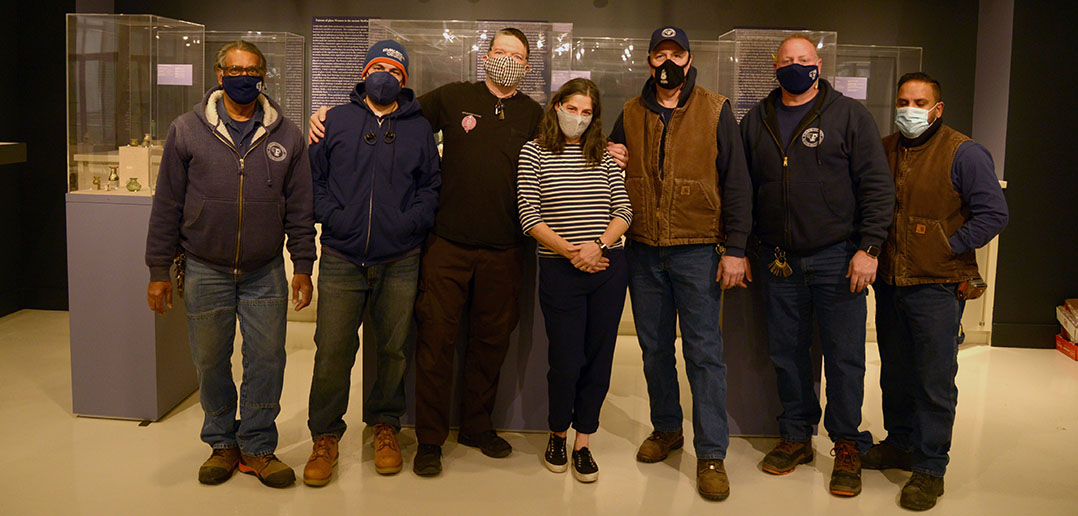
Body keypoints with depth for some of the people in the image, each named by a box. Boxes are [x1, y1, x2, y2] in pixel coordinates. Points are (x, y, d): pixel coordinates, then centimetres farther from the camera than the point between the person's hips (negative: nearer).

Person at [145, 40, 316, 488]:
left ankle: (257, 447, 18)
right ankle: (222, 444, 26)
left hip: (266, 273, 1)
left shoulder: (286, 135, 3)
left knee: (267, 360, 2)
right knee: (211, 362, 9)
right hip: (206, 271, 0)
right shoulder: (187, 131, 0)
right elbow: (167, 205, 2)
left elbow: (300, 209, 6)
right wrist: (159, 271, 1)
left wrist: (303, 268, 3)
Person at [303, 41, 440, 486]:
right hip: (342, 260, -1)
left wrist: (414, 220, -5)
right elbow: (312, 176, 9)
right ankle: (325, 436, 11)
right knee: (332, 352, -3)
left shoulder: (418, 127, 13)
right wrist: (331, 215, -7)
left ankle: (385, 425, 27)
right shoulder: (337, 120, 11)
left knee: (392, 350, 9)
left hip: (400, 262, 1)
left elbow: (431, 184, 12)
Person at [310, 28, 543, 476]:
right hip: (449, 244, -2)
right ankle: (429, 439, 12)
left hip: (503, 250, 2)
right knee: (436, 339, -1)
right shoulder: (453, 98, 5)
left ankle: (477, 426, 28)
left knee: (491, 340, 10)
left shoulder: (535, 116, 10)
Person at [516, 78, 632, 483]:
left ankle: (583, 442, 19)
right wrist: (570, 250, -13)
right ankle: (557, 434, 24)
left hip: (608, 266, 3)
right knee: (566, 360, -2)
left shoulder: (604, 155, 10)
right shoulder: (535, 152, 2)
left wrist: (598, 245, -12)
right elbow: (529, 216, -5)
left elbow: (624, 211, 5)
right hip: (559, 269, -3)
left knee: (599, 357, 5)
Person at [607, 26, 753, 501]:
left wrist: (735, 248, -9)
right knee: (654, 346, 12)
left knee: (704, 351, -3)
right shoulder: (630, 115, 11)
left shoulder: (716, 112, 0)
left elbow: (736, 184, -2)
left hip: (697, 251, -4)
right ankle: (667, 429, 30)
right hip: (643, 250, 4)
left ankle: (711, 453, 4)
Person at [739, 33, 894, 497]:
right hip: (779, 260, 3)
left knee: (844, 356, 1)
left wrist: (868, 248, -10)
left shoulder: (849, 115, 1)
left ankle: (847, 446, 16)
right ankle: (796, 437, 26)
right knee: (786, 354, 10)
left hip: (836, 258, -3)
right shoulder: (755, 122, 11)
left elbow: (877, 187, -3)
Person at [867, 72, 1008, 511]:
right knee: (895, 372, 17)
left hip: (936, 287, -6)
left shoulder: (964, 154, -7)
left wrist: (947, 247, -13)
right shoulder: (883, 150, 10)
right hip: (888, 283, 6)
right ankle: (900, 444, 33)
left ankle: (930, 469, 9)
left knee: (934, 380, -1)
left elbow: (993, 214, -10)